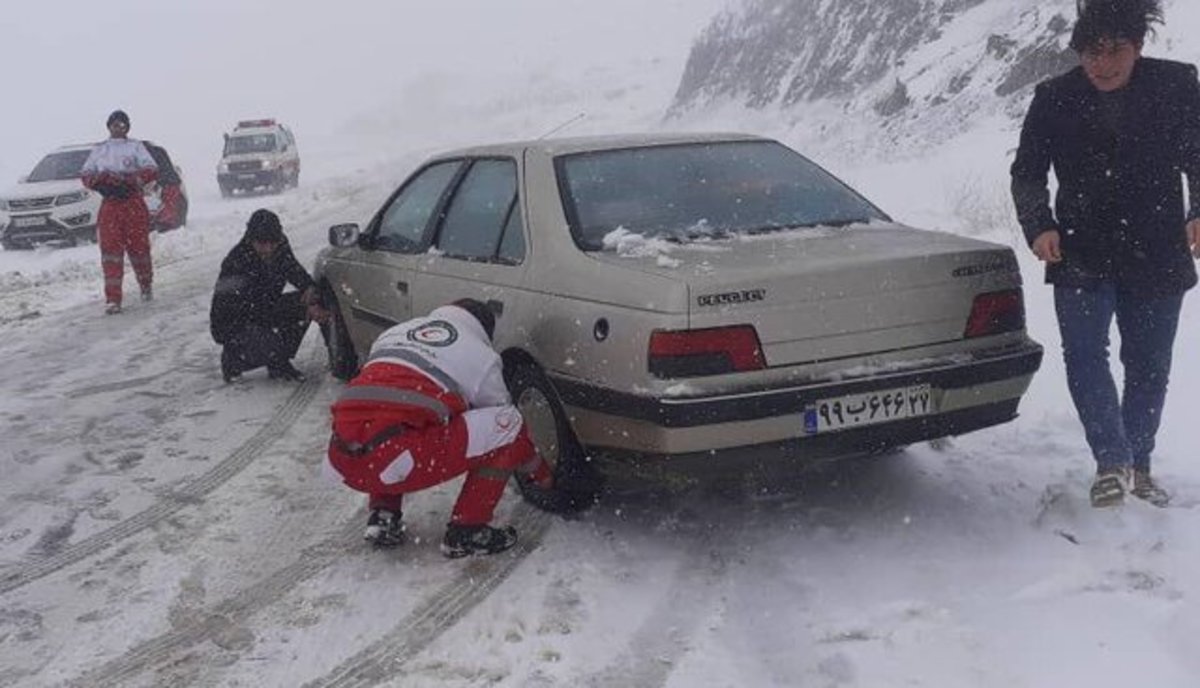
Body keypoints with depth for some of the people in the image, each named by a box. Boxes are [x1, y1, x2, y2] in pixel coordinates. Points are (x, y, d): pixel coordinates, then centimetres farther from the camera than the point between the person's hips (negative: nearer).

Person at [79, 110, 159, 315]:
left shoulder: (135, 146, 10)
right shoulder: (99, 150, 19)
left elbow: (151, 170, -2)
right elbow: (85, 175, 14)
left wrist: (128, 179, -16)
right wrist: (101, 179, -8)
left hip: (133, 202, -2)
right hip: (109, 204, 2)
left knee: (139, 247, 2)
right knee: (110, 251, -8)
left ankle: (146, 286, 27)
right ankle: (113, 299, -11)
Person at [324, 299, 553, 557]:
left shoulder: (392, 333, 29)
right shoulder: (481, 356, 13)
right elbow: (505, 422, 22)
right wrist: (542, 474, 38)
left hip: (341, 459, 7)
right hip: (393, 460, -7)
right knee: (506, 426, 6)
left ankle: (382, 516, 23)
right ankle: (465, 532, 10)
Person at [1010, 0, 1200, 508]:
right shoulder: (1055, 99, -1)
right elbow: (1027, 173, 4)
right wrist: (1039, 226, -14)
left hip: (1157, 256, 0)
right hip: (1082, 256, 0)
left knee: (1149, 365, 8)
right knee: (1083, 354, -15)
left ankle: (1137, 466, 24)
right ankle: (1112, 461, -8)